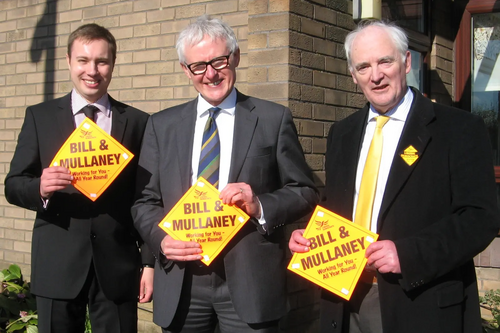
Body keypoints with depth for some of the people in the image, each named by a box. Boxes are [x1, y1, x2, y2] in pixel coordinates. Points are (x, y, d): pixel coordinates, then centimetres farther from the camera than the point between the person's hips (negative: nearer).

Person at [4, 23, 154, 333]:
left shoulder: (138, 122, 5)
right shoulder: (40, 116, 5)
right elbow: (13, 185, 3)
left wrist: (150, 262, 1)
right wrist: (40, 188, -19)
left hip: (117, 266, 0)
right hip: (57, 264, 0)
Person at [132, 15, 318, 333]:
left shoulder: (274, 119, 1)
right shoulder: (162, 125, 9)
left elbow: (305, 192, 2)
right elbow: (145, 200, 9)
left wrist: (261, 206, -16)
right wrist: (161, 238, -10)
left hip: (249, 281, -2)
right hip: (180, 283, 3)